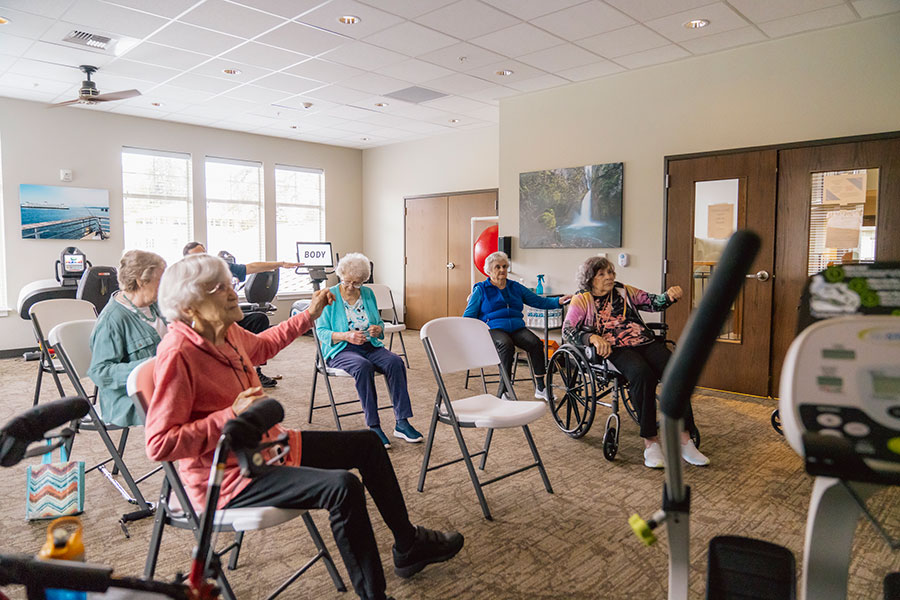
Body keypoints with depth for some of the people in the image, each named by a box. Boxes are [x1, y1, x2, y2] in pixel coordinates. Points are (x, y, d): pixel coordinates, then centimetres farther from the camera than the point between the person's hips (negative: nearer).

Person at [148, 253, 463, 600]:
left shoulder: (226, 333, 0)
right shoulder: (178, 353, -25)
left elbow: (262, 345, 24)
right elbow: (158, 444, -26)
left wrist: (309, 316, 19)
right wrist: (231, 416, -30)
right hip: (229, 478, -9)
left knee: (367, 443, 12)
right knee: (342, 487, -30)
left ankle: (408, 546, 28)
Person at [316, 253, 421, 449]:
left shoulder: (368, 294, 11)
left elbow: (380, 323, 18)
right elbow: (321, 332, -5)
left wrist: (378, 329, -7)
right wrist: (346, 336, -21)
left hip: (370, 346, 4)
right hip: (341, 351, -4)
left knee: (395, 362, -26)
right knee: (363, 366, -37)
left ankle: (401, 422, -25)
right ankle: (373, 426, -30)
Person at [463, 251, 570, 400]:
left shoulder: (515, 287, 22)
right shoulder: (481, 289, 11)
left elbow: (539, 301, 19)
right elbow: (468, 316, 7)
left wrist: (558, 301, 2)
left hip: (517, 328, 4)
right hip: (493, 329, -3)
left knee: (536, 343, -26)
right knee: (506, 344, -37)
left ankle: (540, 387, -20)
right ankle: (504, 390, -31)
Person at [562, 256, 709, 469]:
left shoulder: (625, 292, 21)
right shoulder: (582, 300, 8)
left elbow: (654, 302, 16)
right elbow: (568, 330, -4)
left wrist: (669, 296, -7)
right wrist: (593, 337, -22)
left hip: (646, 342, 4)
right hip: (615, 350, -4)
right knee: (642, 374, -35)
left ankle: (684, 440, -19)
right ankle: (650, 442, -26)